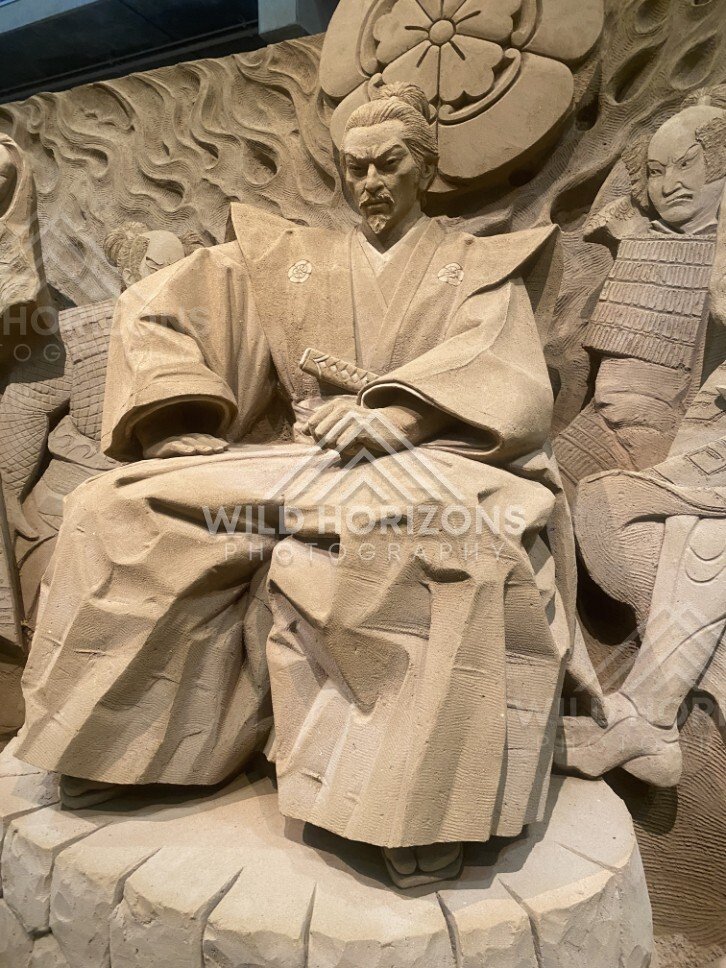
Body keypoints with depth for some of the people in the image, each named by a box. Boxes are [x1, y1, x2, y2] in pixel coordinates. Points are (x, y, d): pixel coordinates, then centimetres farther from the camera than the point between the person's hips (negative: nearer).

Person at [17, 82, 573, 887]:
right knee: (122, 509, -11)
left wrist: (392, 417, -24)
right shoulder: (291, 261, 18)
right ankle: (118, 734, 0)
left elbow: (505, 383, -7)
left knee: (466, 548, -39)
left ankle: (424, 798, -27)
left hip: (428, 468, -3)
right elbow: (153, 313, 13)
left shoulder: (480, 271, 13)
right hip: (306, 472, 4)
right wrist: (185, 428, -2)